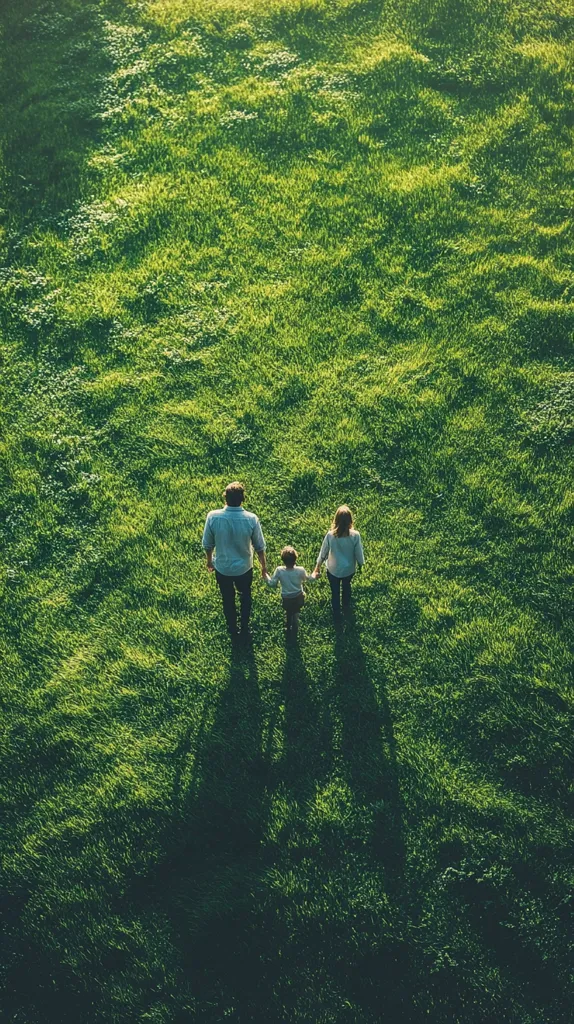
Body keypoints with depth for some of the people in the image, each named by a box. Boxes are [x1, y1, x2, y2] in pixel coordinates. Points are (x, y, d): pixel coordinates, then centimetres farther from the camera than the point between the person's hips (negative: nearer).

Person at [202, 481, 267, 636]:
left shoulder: (213, 517, -24)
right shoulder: (251, 519, -24)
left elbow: (207, 544, -9)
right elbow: (259, 546, -11)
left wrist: (209, 560, 12)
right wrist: (263, 565, 8)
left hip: (222, 568, 1)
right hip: (244, 568, -1)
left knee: (228, 599, 26)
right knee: (245, 596, 28)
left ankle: (232, 629, 45)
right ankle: (245, 628, 43)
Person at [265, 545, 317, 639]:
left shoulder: (279, 570, -27)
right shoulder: (300, 570, -25)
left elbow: (271, 584, -15)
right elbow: (310, 579, -5)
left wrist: (265, 575, 3)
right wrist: (314, 574, 18)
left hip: (286, 599, 1)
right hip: (298, 598, -1)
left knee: (288, 614, 29)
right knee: (295, 615, 22)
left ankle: (288, 630, 48)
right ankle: (293, 635, 33)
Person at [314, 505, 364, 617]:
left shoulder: (330, 535, -30)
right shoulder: (355, 535, -30)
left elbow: (323, 553, -15)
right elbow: (359, 553, -15)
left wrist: (318, 566, 4)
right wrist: (361, 563, 8)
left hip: (333, 570, -1)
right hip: (349, 569, 1)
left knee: (335, 591, 25)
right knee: (346, 586, 33)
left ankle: (336, 613, 46)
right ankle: (346, 606, 59)